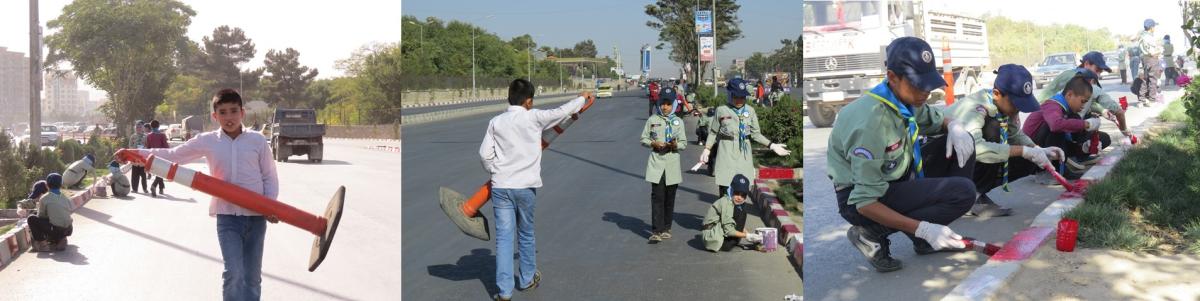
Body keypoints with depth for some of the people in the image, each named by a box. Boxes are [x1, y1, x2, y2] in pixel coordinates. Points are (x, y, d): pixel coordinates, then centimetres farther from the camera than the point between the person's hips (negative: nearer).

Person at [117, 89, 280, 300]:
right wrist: (137, 153, 0)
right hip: (227, 217, 0)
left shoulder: (258, 140, 0)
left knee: (252, 277, 9)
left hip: (256, 217, 0)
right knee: (233, 273, -12)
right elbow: (172, 155, 8)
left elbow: (270, 177, 3)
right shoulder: (207, 141, 2)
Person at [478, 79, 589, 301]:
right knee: (526, 235, 17)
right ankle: (527, 279, 34)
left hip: (500, 186, 1)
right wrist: (582, 98, 22)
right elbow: (563, 112, 5)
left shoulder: (496, 122, 2)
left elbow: (485, 153, 0)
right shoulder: (534, 117, -6)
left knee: (503, 237, 3)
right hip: (525, 186, -1)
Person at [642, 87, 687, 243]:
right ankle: (656, 231, -9)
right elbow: (643, 139, 7)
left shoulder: (678, 122, 6)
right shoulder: (652, 120, 4)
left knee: (670, 198, 7)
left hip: (672, 163, 2)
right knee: (657, 197, -8)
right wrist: (653, 144, -12)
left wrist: (675, 145, -15)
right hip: (656, 163, -2)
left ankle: (666, 228, 19)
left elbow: (684, 143, 6)